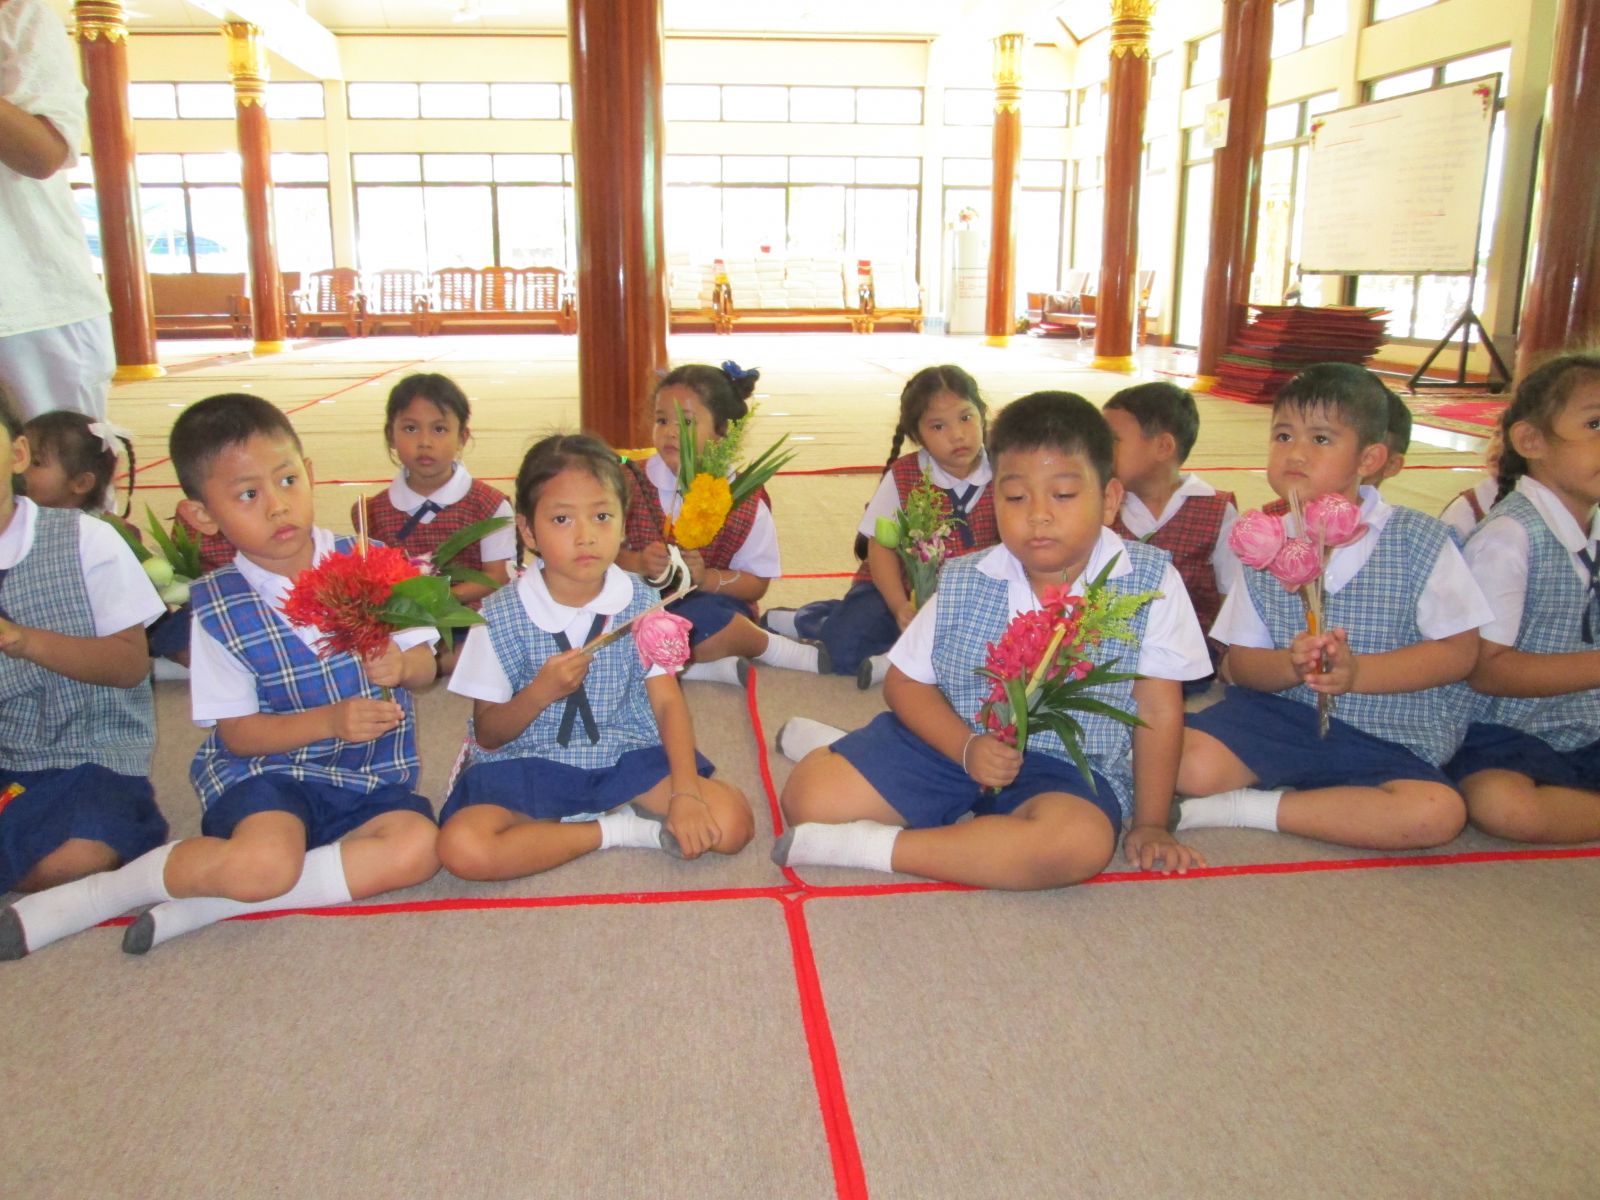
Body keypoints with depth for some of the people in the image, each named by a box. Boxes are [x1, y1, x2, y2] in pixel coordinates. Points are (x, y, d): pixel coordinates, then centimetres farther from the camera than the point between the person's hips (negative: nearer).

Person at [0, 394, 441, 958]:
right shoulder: (220, 607, -5)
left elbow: (424, 665, 3)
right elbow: (235, 733, -5)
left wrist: (401, 665, -21)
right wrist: (331, 720, -21)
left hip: (371, 773, 3)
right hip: (265, 768, -2)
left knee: (417, 846, -28)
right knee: (262, 864, -34)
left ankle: (207, 904, -16)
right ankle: (106, 891, -4)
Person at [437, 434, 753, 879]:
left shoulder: (639, 602, -4)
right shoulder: (501, 616, -9)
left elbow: (667, 701, -5)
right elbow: (487, 734, -3)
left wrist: (685, 792, -19)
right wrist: (540, 692, -23)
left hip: (626, 755, 2)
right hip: (530, 764, -1)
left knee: (731, 823, -19)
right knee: (462, 847, -30)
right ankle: (618, 829, -10)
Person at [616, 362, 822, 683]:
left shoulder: (743, 501, -3)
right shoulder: (633, 482, 0)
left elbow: (757, 583, -2)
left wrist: (708, 578, -20)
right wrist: (638, 562, -23)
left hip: (708, 606, -4)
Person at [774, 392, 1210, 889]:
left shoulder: (1151, 583, -10)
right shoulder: (964, 585, -6)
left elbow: (1158, 709, -4)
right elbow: (904, 681, 1)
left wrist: (1150, 824, -1)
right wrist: (967, 748, -16)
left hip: (1070, 771, -1)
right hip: (954, 740, 1)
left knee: (1081, 841, -38)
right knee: (810, 796, -16)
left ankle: (871, 846, -26)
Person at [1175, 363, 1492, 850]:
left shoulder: (1418, 540, -4)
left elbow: (1459, 651, -5)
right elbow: (1239, 662, 3)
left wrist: (1355, 671, -18)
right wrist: (1291, 665, -19)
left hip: (1387, 740, 0)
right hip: (1281, 713, 0)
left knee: (1437, 812, -29)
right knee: (1191, 764, -27)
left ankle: (1251, 807, -16)